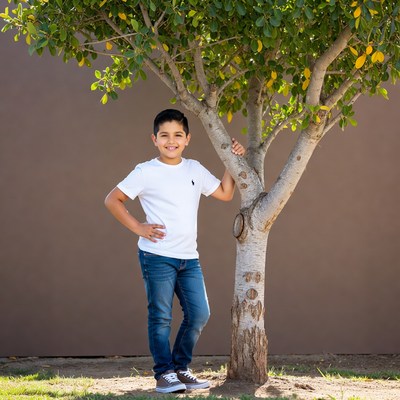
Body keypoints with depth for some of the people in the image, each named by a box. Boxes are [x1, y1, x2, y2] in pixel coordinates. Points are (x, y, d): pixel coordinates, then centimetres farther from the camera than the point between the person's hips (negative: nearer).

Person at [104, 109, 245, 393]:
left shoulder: (194, 170, 10)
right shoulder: (146, 172, -5)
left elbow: (225, 193, 17)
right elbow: (112, 200, -3)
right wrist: (137, 227, -9)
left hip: (189, 257, 5)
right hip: (157, 256, -5)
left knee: (199, 314, 4)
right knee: (161, 317, -2)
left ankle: (181, 368, 18)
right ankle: (164, 373, 6)